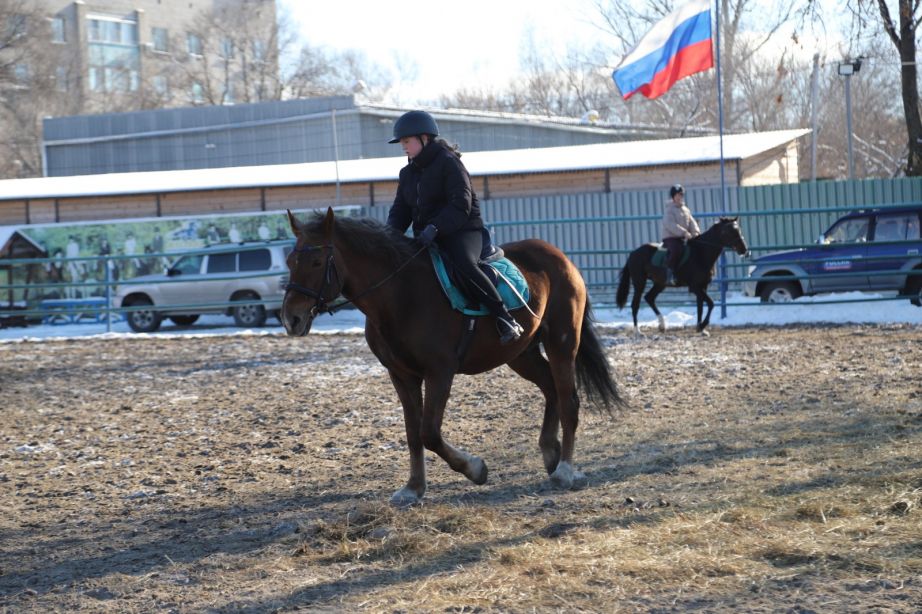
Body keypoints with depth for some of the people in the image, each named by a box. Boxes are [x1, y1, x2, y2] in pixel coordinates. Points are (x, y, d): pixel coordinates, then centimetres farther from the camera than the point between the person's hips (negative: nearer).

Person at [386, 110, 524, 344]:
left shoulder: (448, 162, -10)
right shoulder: (408, 173, 15)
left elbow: (461, 205, -19)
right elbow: (401, 208, 12)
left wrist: (435, 228, -32)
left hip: (462, 231, -8)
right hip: (426, 237, 8)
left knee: (465, 267, -34)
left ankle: (505, 319, -30)